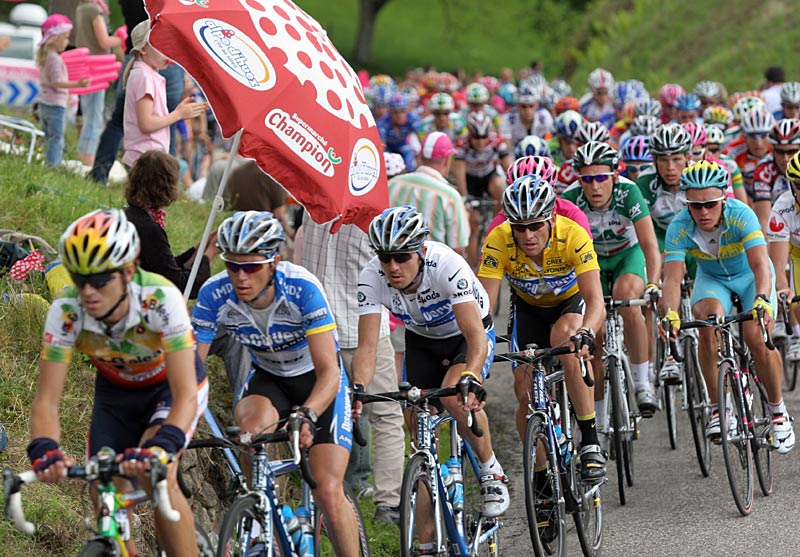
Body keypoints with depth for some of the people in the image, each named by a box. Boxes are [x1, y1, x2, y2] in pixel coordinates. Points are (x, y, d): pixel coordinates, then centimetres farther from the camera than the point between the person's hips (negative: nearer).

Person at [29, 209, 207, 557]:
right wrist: (44, 450, -49)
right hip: (116, 392, 4)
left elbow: (185, 394, -40)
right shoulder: (66, 312, -29)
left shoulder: (161, 300, -37)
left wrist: (159, 448, -58)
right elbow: (46, 400, -28)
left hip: (171, 385, -4)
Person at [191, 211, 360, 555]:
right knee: (247, 423, -32)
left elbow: (329, 373, -36)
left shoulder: (302, 289, -32)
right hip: (269, 378, 3)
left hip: (318, 382, -3)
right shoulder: (214, 295, -23)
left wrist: (307, 417, -55)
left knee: (327, 492, -13)